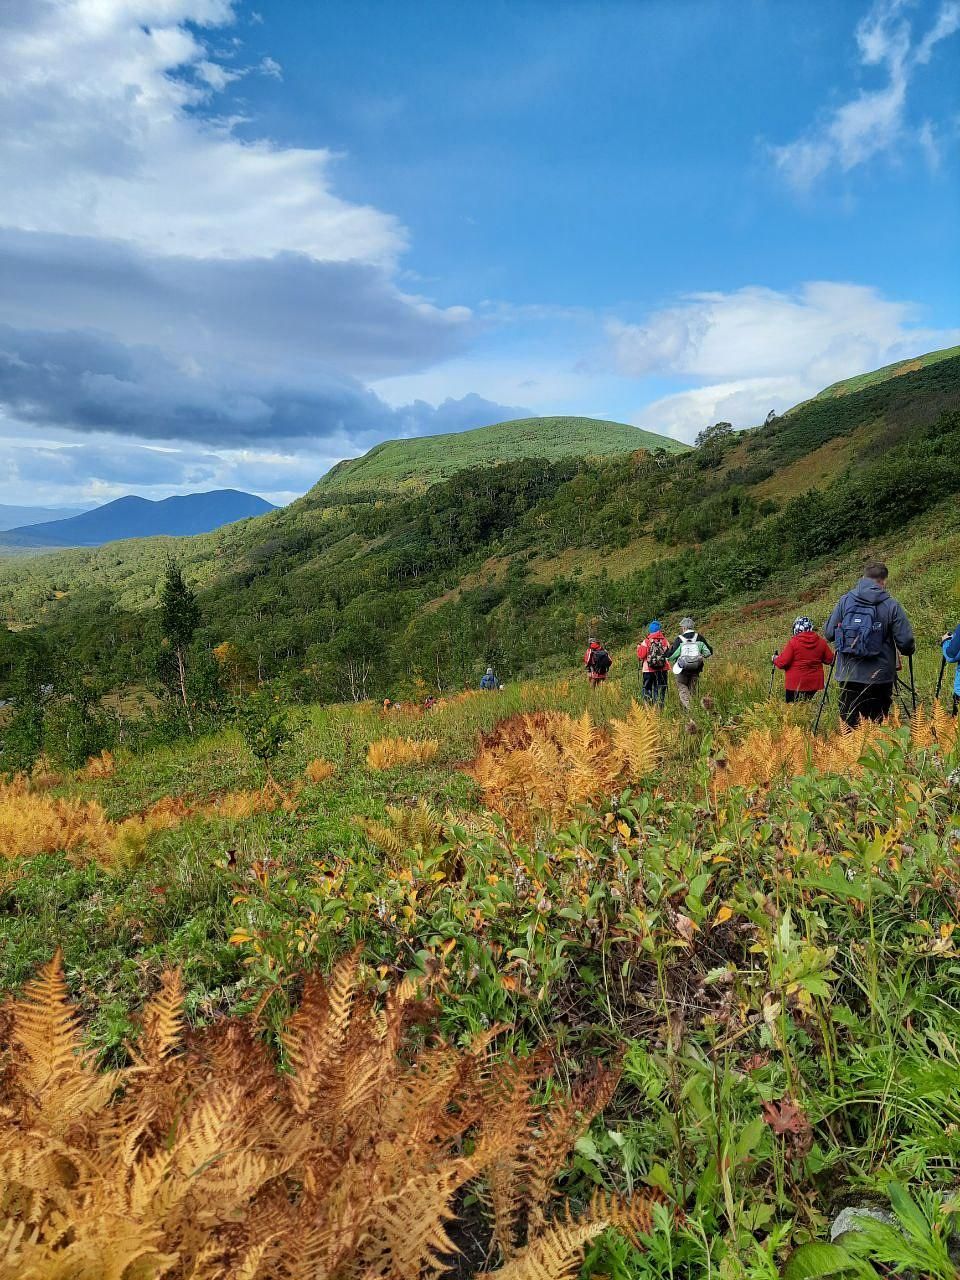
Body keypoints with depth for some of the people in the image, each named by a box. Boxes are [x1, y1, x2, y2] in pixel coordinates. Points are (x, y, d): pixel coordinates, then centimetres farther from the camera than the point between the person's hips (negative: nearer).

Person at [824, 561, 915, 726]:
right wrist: (908, 651, 15)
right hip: (879, 677, -2)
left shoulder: (844, 600, 1)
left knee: (849, 726, 9)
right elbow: (906, 642, -8)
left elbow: (829, 633, 3)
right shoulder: (892, 605, -5)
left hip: (848, 676, 2)